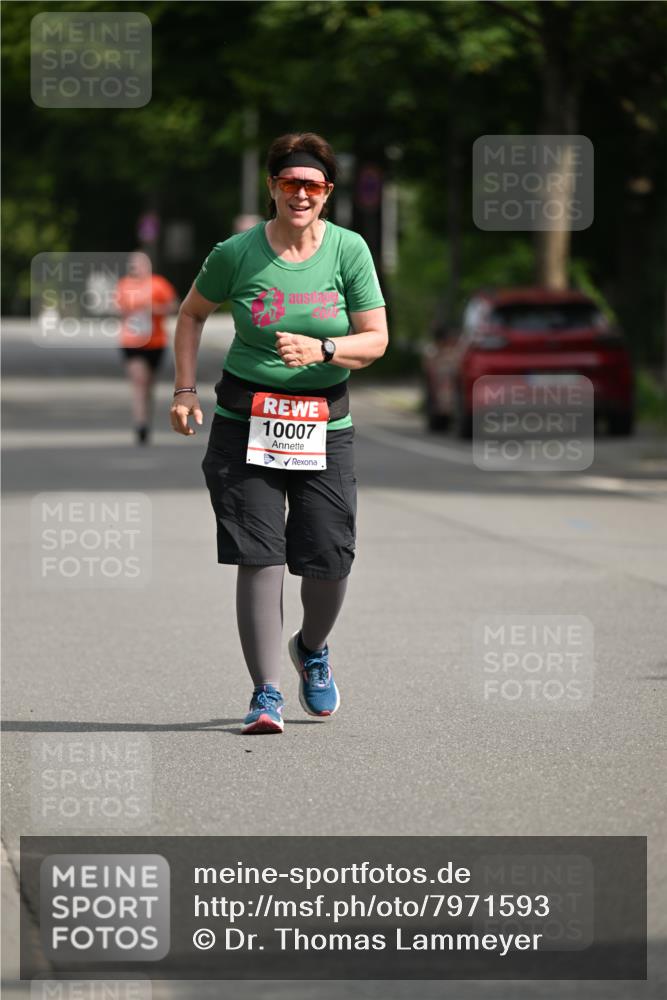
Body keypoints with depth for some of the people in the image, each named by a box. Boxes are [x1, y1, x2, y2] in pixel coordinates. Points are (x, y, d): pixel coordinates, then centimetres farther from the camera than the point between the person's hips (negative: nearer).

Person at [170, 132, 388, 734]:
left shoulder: (349, 250, -2)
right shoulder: (237, 253, -3)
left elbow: (376, 340, -2)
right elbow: (193, 313, 14)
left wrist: (321, 349, -20)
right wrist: (186, 389, 5)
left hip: (323, 427, 1)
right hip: (246, 421, -1)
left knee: (329, 560, -2)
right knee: (259, 556, -10)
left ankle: (312, 648, 31)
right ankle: (266, 693, -3)